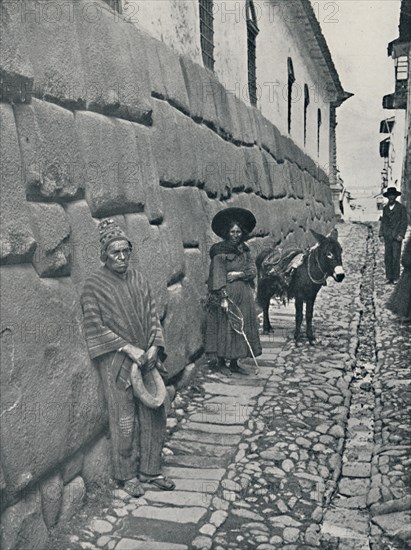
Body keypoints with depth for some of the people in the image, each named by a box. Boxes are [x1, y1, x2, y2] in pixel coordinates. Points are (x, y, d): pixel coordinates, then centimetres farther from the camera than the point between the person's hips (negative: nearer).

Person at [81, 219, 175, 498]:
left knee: (154, 414, 9)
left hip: (146, 357, 5)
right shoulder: (94, 286, -7)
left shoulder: (139, 279, 8)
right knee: (125, 420, 4)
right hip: (117, 362, -5)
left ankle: (150, 469, 25)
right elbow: (95, 326, -11)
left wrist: (154, 347, -8)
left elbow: (152, 315, 7)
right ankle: (128, 475, 22)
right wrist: (128, 348, -16)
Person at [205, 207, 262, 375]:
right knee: (224, 326, -4)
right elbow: (218, 275, -15)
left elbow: (253, 271, 5)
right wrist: (223, 297, -22)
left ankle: (234, 363, 17)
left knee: (242, 326, 8)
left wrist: (239, 274, -14)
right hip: (227, 295, -6)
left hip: (244, 297, 7)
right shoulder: (220, 252, -8)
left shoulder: (244, 250, 11)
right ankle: (219, 359, 7)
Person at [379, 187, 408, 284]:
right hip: (387, 236, 4)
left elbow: (404, 222, -4)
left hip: (397, 236, -4)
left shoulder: (401, 208, -1)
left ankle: (395, 277, 1)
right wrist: (381, 234, 6)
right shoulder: (385, 208, 13)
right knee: (387, 257, 2)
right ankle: (389, 277, 7)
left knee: (396, 257, -5)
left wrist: (401, 235, -13)